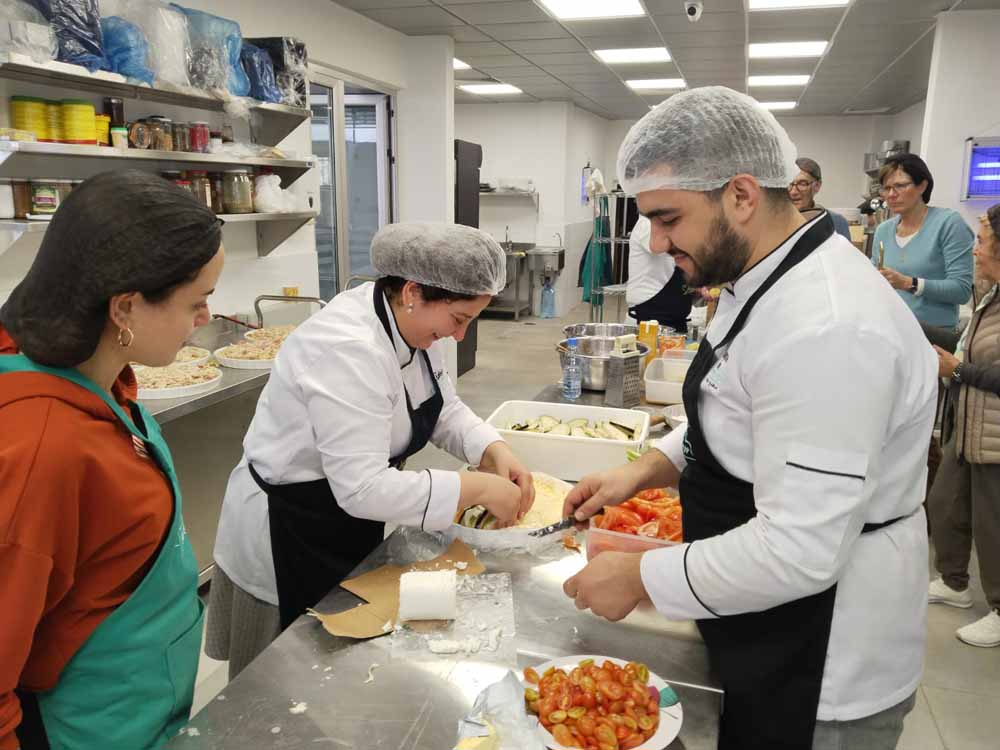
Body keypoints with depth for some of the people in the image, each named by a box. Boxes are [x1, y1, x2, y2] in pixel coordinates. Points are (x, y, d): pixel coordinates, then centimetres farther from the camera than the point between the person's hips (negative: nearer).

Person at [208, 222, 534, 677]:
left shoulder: (412, 323, -4)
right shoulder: (348, 349, -34)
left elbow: (445, 410, 8)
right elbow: (364, 488, -37)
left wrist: (496, 453, -10)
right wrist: (477, 489, -30)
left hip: (348, 527, 9)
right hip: (288, 540, -8)